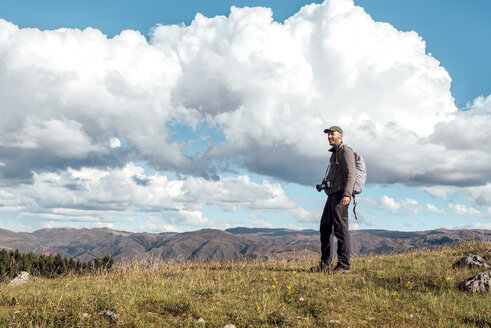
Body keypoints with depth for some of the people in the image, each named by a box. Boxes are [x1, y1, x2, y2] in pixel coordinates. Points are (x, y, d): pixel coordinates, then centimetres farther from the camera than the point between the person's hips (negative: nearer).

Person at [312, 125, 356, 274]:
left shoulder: (345, 151, -5)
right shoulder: (335, 154, 24)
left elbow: (351, 174, -15)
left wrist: (347, 194, -26)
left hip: (340, 195, -10)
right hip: (332, 195, 10)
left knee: (340, 228, -13)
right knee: (325, 228, 8)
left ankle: (343, 265, -12)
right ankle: (325, 264, 13)